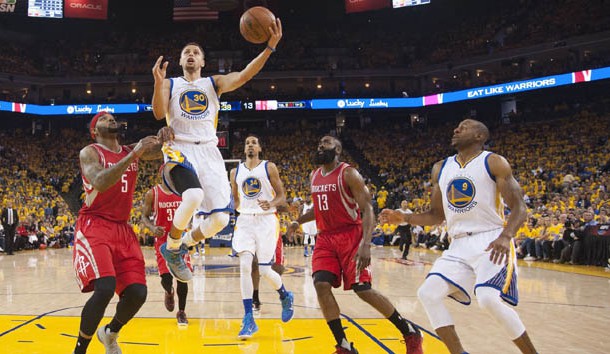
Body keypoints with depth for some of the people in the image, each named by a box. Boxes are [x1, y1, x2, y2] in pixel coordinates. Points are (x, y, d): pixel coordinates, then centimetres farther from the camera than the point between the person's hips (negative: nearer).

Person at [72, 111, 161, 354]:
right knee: (105, 288, -26)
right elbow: (100, 183, -24)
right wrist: (133, 155, -28)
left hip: (122, 229, 6)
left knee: (137, 293, -5)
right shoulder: (89, 153, -6)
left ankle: (110, 334, 26)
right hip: (93, 227, -6)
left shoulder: (131, 151, 13)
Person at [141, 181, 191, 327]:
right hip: (162, 240, -1)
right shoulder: (152, 193, -3)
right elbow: (144, 217, 1)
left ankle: (181, 312, 13)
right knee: (166, 277, -9)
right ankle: (169, 293, 30)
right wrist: (152, 228, -19)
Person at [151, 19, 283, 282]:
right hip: (180, 150, -3)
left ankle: (181, 246, 22)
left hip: (208, 152, 3)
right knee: (194, 196, -35)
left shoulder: (214, 83, 15)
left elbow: (244, 75, -4)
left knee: (220, 219, -6)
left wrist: (270, 47, -18)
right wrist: (158, 83, -23)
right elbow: (158, 114, -5)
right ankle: (172, 247, -8)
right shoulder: (170, 84, 12)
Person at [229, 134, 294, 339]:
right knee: (244, 266, -15)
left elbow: (282, 197, -3)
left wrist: (271, 204, -23)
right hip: (245, 221, 3)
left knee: (264, 271, -5)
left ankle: (285, 296, 29)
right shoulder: (236, 172, 10)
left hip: (266, 220, -3)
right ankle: (249, 320, -10)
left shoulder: (269, 167, 0)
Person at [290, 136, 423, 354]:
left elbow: (367, 209, -17)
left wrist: (365, 244, -29)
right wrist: (298, 221, 14)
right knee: (321, 285, -13)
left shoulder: (348, 174, -11)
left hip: (351, 236, -6)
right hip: (325, 238, 6)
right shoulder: (314, 176, 12)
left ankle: (410, 333, 6)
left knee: (363, 289, -12)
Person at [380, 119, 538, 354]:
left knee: (488, 298, -27)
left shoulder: (493, 162, -4)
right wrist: (404, 218, 2)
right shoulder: (441, 169, 13)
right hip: (459, 246, 6)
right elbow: (437, 215, 19)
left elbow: (519, 208, -9)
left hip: (491, 242, -6)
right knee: (427, 293, -8)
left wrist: (505, 237, -28)